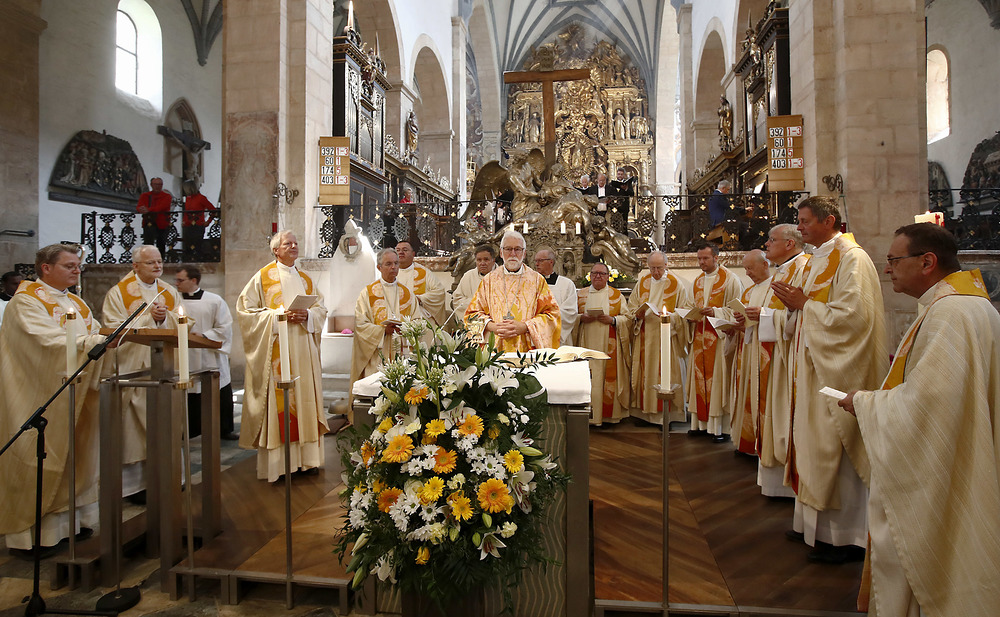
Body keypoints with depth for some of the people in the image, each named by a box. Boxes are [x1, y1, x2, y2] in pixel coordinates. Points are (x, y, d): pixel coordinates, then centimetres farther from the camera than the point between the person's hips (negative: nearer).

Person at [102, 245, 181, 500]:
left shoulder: (171, 293, 13)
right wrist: (148, 316, -13)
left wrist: (165, 318, -12)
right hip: (134, 369, -4)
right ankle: (136, 482, 7)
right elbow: (114, 329, -9)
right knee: (135, 426, -2)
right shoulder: (118, 293, 1)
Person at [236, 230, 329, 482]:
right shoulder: (263, 277, 3)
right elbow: (245, 309, -3)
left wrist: (307, 315, -7)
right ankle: (277, 462, 0)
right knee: (277, 399, -7)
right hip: (275, 350, -4)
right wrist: (277, 316, -13)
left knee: (304, 397, 4)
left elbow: (321, 308, 14)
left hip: (302, 349, 5)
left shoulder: (305, 279, 17)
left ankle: (305, 456, 11)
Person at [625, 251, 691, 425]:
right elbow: (631, 307, 14)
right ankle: (644, 411, 12)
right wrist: (637, 314, -8)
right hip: (644, 337, 4)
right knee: (645, 372, 5)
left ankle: (665, 414, 4)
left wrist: (668, 315, -20)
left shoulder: (676, 284, -1)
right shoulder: (642, 282, 10)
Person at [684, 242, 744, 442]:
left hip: (719, 338, -6)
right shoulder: (698, 281, 16)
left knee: (718, 379, -6)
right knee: (700, 378, 6)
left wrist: (715, 311, -21)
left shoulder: (730, 279, -4)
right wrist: (692, 312, 1)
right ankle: (702, 423, 14)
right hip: (699, 337, 6)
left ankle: (722, 428, 0)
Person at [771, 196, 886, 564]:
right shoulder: (817, 261, 16)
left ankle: (846, 537, 9)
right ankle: (815, 523, 25)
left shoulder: (852, 259, -12)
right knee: (816, 445, 13)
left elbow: (853, 314, -22)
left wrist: (804, 304, -15)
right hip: (813, 366, 9)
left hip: (838, 369, -9)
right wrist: (796, 306, 4)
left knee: (835, 449, -3)